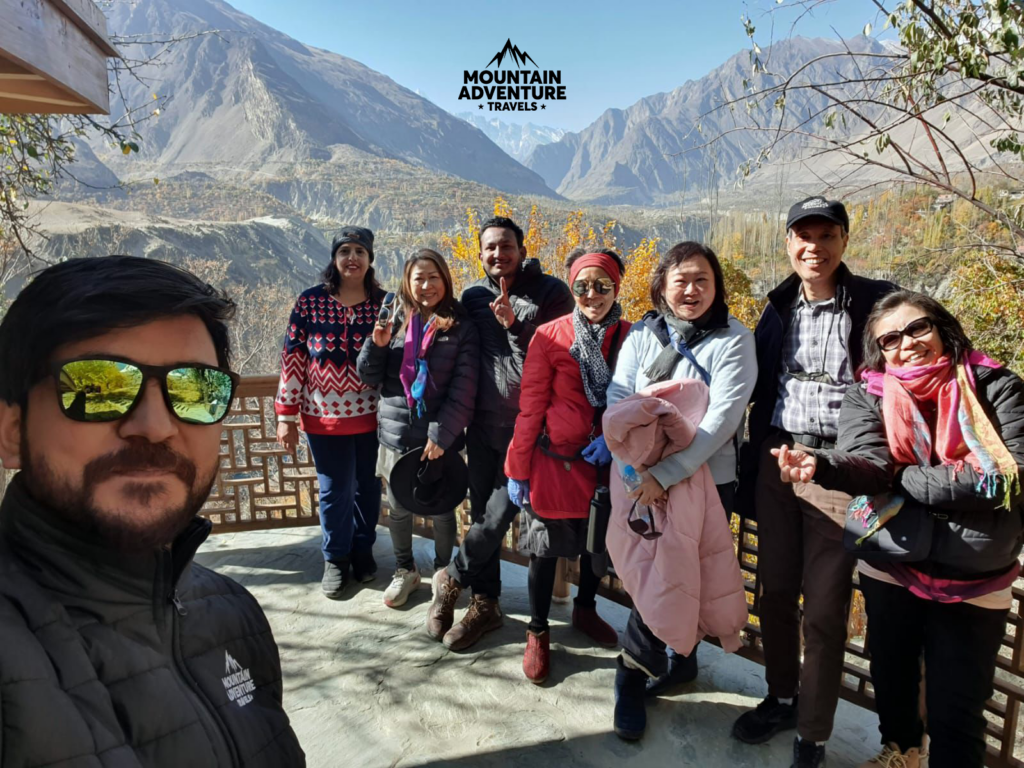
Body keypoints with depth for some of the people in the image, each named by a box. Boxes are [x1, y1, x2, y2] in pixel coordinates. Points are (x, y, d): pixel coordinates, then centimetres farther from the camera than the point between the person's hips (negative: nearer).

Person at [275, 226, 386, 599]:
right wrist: (286, 416, -5)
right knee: (334, 490, 11)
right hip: (324, 416, -1)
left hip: (372, 416, 1)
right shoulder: (310, 301, -6)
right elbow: (292, 358, -4)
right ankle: (336, 558, 32)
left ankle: (363, 550, 37)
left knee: (367, 487, 15)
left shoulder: (384, 302, -3)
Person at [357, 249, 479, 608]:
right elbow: (369, 378, 6)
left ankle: (443, 571, 35)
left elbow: (464, 390, -10)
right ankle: (405, 571, 37)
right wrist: (377, 345, -13)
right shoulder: (395, 322, 4)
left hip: (440, 438, -3)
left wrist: (441, 435, -16)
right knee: (399, 509, 15)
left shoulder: (461, 327, -6)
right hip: (396, 434, 3)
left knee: (442, 510, 12)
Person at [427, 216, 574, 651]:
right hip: (482, 424, 5)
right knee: (481, 513, 12)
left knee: (498, 515, -4)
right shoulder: (473, 297, 9)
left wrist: (513, 325, -18)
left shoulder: (550, 293, -4)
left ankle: (451, 580, 25)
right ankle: (485, 605, 30)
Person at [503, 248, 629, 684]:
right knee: (547, 546, 7)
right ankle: (537, 632, 27)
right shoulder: (550, 336, -8)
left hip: (605, 461, 3)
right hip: (555, 458, -3)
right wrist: (518, 468, -7)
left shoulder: (630, 337, -2)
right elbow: (530, 406, -7)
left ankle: (585, 610, 45)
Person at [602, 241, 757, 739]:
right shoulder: (641, 334, 2)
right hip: (643, 480, 2)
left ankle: (636, 669, 32)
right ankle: (677, 662, 34)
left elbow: (722, 418, -18)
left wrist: (666, 474, -26)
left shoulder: (734, 341, -8)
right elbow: (618, 398, -4)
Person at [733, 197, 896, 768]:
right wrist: (755, 459, 7)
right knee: (775, 589, 14)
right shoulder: (780, 307, 10)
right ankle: (782, 699, 36)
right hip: (775, 462, 5)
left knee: (825, 606, 5)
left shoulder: (874, 302, -5)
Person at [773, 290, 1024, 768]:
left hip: (974, 582, -2)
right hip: (889, 571, 3)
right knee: (891, 675, 23)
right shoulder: (867, 398, -3)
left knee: (955, 710, 4)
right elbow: (867, 466, -19)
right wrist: (820, 466, -41)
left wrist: (905, 478, -15)